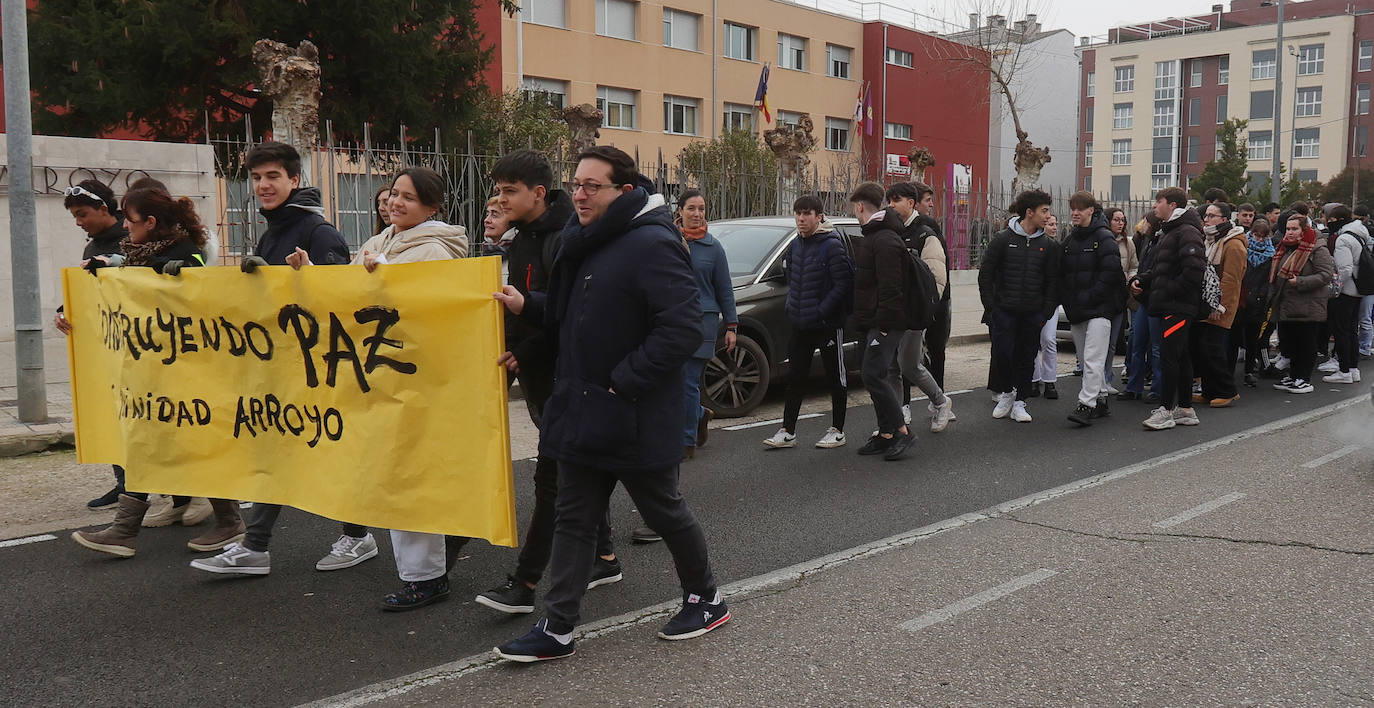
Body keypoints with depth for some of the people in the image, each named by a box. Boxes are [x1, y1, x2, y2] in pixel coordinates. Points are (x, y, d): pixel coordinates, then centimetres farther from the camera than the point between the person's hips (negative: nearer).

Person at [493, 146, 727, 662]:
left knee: (665, 512, 9)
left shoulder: (652, 245, -19)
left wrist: (624, 382, -23)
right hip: (582, 412, 9)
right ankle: (557, 629, 18)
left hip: (634, 418, -8)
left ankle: (706, 600, 31)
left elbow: (682, 329, -26)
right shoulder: (586, 243, 11)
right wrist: (527, 306, 5)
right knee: (574, 519, 10)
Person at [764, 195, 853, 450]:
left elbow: (842, 285, -17)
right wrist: (791, 306, 9)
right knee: (794, 378, 8)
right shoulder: (795, 245, 10)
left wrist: (820, 311, -21)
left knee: (835, 378, 6)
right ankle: (788, 431, 14)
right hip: (800, 324, 7)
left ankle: (837, 431, 16)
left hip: (828, 323, -7)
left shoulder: (832, 245, -12)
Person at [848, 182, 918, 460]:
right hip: (872, 322, 11)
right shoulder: (872, 237, 18)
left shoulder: (884, 240, -16)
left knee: (873, 374, -13)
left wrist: (884, 324, -22)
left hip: (886, 321, -11)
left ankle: (902, 432, -6)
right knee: (872, 374, 11)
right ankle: (886, 434, 17)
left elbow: (890, 288, -21)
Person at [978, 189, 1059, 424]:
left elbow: (1053, 281, 9)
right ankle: (1005, 394, 16)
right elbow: (985, 274, -1)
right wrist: (990, 306, -6)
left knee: (1026, 357, 5)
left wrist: (1046, 312, 0)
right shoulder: (1003, 239, -3)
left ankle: (1019, 403, 15)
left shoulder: (1048, 245, 7)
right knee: (1002, 353, -6)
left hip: (1033, 314, 3)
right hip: (1004, 311, -3)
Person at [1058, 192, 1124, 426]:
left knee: (1093, 359, -14)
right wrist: (1067, 301, 2)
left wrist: (1088, 298, -16)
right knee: (1086, 359, 11)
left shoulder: (1104, 238, -5)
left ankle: (1086, 404, -20)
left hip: (1099, 308, -7)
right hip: (1075, 311, 7)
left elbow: (1110, 273, -13)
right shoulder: (1069, 241, 16)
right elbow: (1061, 274, 16)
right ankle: (1100, 400, 21)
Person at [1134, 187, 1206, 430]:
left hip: (1179, 307, -10)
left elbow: (1194, 271, -23)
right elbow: (1158, 268, 26)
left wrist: (1169, 291, -17)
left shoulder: (1187, 233, -12)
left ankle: (1166, 410, -7)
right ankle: (1186, 409, 18)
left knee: (1168, 355, -10)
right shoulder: (1168, 232, 21)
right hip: (1171, 306, 10)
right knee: (1180, 356, 12)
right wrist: (1141, 280, 9)